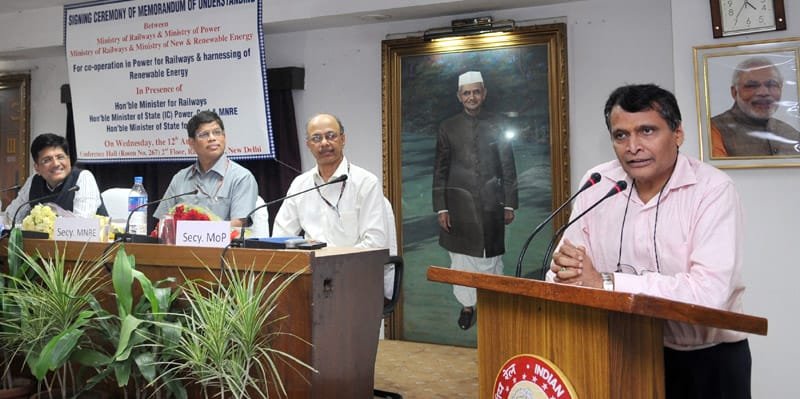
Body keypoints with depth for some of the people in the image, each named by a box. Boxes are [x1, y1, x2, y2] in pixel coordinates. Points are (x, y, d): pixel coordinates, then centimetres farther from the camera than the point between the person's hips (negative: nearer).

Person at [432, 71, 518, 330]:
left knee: (492, 257, 4)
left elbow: (508, 167, 5)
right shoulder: (448, 127, 6)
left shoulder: (496, 125, 5)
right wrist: (441, 208, -1)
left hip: (491, 203, 0)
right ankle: (467, 305, 21)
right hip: (459, 204, 1)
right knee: (462, 256, 7)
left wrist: (509, 204, 1)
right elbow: (440, 170, 5)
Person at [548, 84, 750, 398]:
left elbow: (710, 292, -25)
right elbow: (561, 274, -2)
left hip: (708, 359, 0)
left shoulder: (713, 190, -13)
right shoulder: (596, 184, -2)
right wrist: (564, 271, -25)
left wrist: (605, 282, -25)